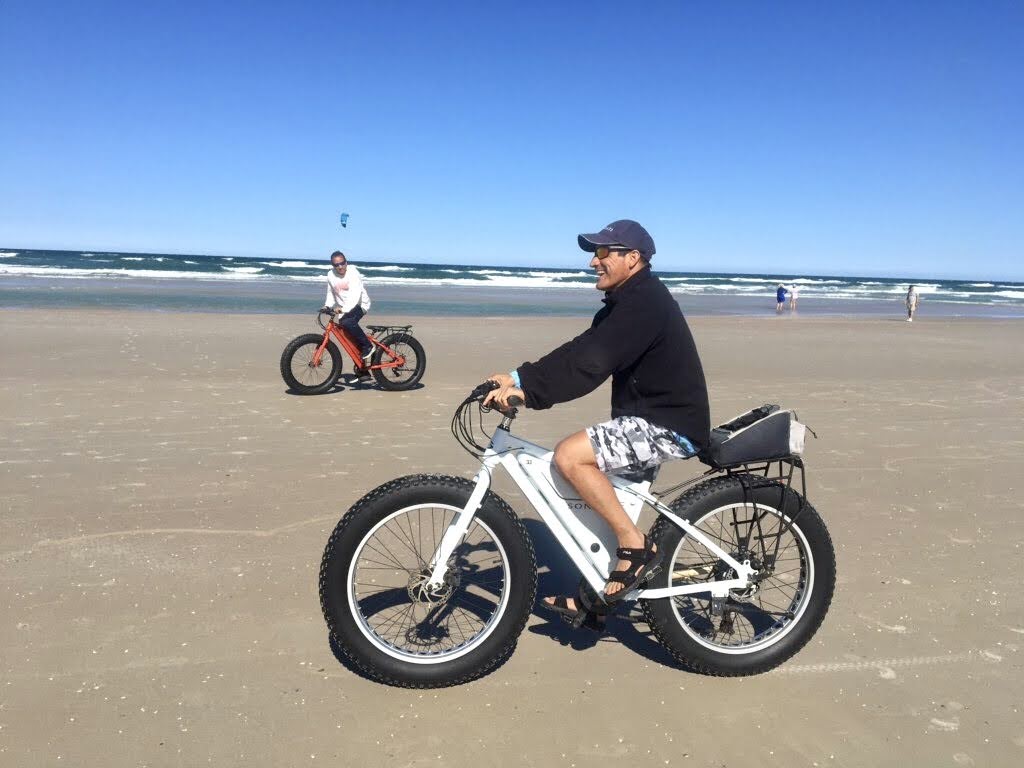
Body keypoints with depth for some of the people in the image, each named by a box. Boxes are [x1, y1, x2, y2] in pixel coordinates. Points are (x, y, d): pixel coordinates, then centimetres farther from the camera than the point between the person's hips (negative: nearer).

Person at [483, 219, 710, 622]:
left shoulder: (645, 302, -19)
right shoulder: (629, 299, 14)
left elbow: (589, 362, -29)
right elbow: (579, 350, 8)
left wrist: (525, 388, -31)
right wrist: (520, 378, -2)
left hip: (670, 424, -11)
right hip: (649, 417, 11)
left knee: (569, 455, -23)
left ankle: (636, 545, -9)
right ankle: (596, 591, 20)